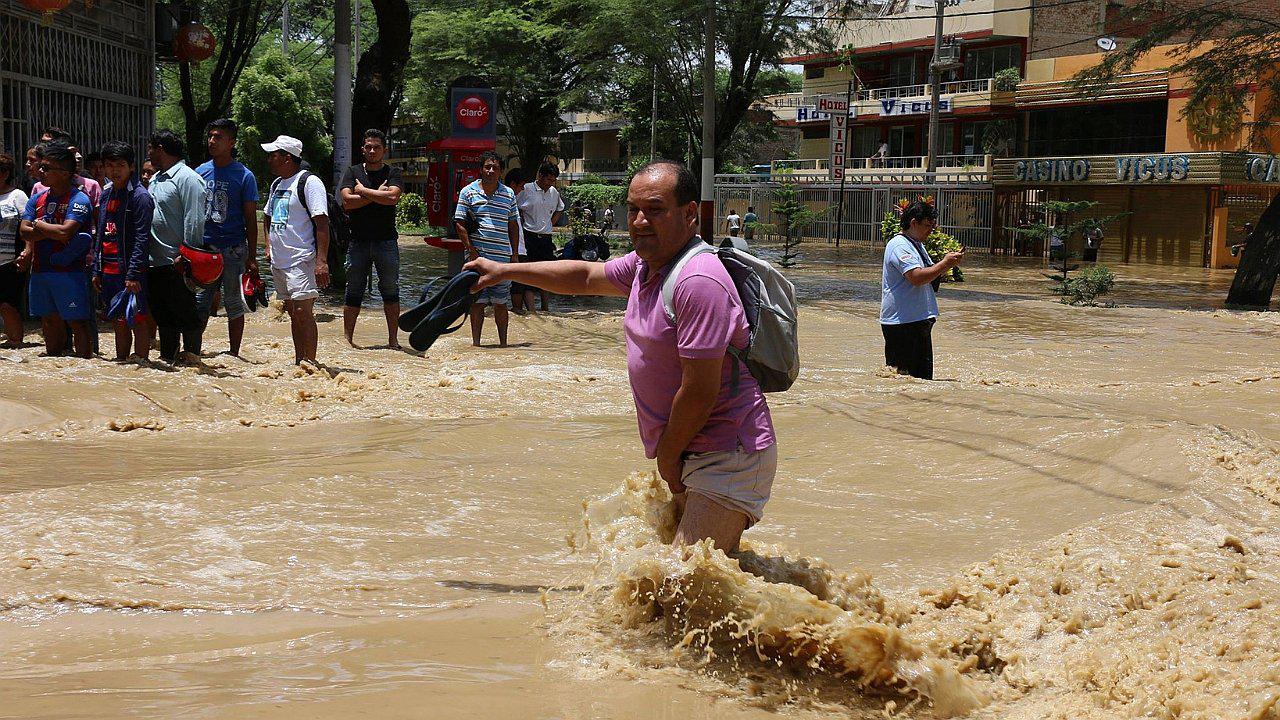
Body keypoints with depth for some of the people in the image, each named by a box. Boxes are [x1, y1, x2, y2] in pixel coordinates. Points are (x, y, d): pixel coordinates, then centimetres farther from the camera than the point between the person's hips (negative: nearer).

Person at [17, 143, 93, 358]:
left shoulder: (78, 199, -10)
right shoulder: (37, 199, 12)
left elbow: (65, 232, -22)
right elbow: (24, 231, 2)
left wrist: (39, 225, -8)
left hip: (69, 271, -7)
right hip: (40, 271, 7)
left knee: (77, 323, -4)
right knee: (50, 322, 15)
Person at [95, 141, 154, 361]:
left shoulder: (139, 196, -9)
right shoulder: (106, 195, 15)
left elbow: (142, 239, -14)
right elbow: (100, 235, 19)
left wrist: (133, 274, -20)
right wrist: (97, 270, 14)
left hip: (130, 273, -8)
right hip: (109, 272, 8)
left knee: (137, 322, -3)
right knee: (119, 323, 15)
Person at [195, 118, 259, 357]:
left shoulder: (244, 176, -3)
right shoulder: (200, 172, 9)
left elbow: (250, 219, -2)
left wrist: (252, 257, -6)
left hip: (233, 248, -3)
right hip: (203, 247, 4)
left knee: (234, 305, 4)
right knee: (199, 303, 5)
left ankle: (234, 354, 13)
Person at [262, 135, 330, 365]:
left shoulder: (309, 182, -10)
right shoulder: (277, 184, 17)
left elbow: (322, 222, -16)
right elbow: (267, 217, 32)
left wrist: (321, 261, -23)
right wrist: (269, 246, 16)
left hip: (302, 260, -9)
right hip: (279, 261, 9)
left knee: (303, 311, -13)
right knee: (293, 313, 12)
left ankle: (310, 362, -10)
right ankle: (299, 361, 18)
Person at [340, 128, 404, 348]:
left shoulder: (393, 173, 7)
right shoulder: (352, 172, 9)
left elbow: (393, 197, -13)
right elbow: (347, 201, -7)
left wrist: (364, 191, -6)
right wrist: (377, 194, -7)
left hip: (386, 241, 0)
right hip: (358, 241, 1)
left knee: (391, 291, 1)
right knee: (353, 292, 3)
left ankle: (393, 339, 6)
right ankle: (347, 339, 8)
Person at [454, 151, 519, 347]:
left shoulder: (508, 194, 10)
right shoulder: (469, 192, 1)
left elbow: (513, 226, 15)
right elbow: (460, 224, 0)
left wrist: (515, 254, 9)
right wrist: (471, 250, -8)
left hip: (502, 257, 2)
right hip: (478, 257, -2)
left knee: (500, 302, 7)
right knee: (477, 301, 2)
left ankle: (503, 342, 13)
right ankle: (476, 341, 9)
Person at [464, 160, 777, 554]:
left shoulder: (699, 282, -22)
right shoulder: (645, 264, 9)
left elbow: (700, 391, -22)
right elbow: (586, 277, 29)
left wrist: (667, 457, -8)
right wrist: (505, 271, 33)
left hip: (728, 460, -10)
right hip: (688, 455, 10)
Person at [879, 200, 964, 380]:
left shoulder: (918, 245, 19)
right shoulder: (899, 246, -15)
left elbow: (930, 274, 28)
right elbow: (917, 277, -27)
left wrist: (950, 262, 9)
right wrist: (945, 263, -18)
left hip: (920, 321, 10)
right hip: (901, 323, -10)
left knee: (924, 376, 12)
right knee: (903, 376, -8)